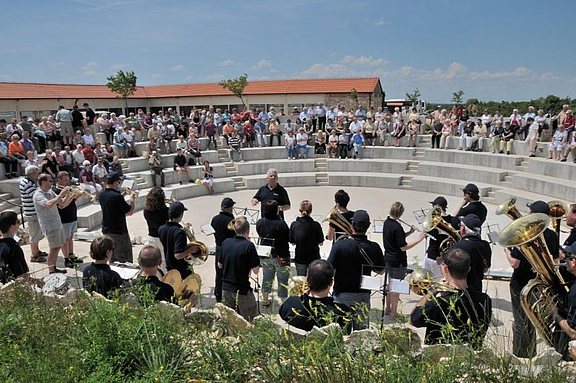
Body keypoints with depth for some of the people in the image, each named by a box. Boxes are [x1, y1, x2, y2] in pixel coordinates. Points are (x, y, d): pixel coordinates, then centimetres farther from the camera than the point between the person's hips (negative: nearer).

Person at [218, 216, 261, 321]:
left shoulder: (226, 242, -1)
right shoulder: (249, 246, -18)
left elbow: (220, 265, 9)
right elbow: (256, 271, -14)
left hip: (226, 288, 6)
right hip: (242, 290, -5)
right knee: (247, 319, 10)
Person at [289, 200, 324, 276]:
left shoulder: (294, 225, -10)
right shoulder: (316, 225, -14)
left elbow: (292, 242, -2)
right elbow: (320, 243, -7)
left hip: (299, 258, 2)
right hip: (314, 258, -2)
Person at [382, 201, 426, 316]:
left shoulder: (386, 222, 3)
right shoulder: (397, 227, -23)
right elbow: (403, 247, -23)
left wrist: (410, 232, 2)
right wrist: (419, 239, -21)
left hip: (388, 258, 8)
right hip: (398, 261, -8)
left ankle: (388, 308, 31)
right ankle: (394, 313, 13)